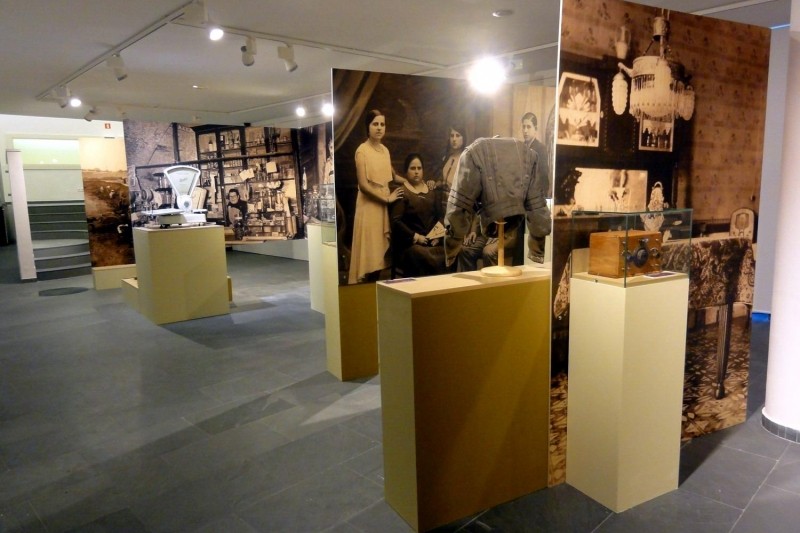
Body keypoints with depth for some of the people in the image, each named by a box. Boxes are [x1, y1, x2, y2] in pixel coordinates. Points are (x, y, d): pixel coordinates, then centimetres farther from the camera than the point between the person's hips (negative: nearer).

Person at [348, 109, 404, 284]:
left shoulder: (385, 150, 12)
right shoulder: (362, 151, -10)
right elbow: (363, 185, -16)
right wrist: (387, 198, -12)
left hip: (384, 206, 7)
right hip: (370, 207, -7)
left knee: (379, 253, 9)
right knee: (370, 254, -5)